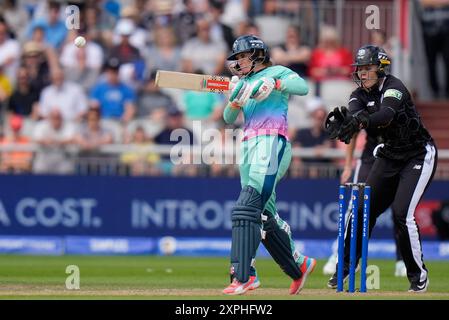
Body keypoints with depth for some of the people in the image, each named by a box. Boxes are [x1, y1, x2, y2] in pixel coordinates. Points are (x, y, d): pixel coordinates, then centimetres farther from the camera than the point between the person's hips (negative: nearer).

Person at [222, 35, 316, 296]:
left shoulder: (277, 73, 5)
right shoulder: (244, 83, 26)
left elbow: (303, 87, -12)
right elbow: (229, 118, 18)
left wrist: (272, 84, -20)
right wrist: (236, 99, -1)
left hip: (272, 144, -8)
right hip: (249, 146, 8)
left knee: (247, 208, -20)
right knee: (265, 216, 8)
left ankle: (243, 276, -28)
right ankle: (299, 265, 21)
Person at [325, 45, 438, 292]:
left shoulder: (393, 87, -20)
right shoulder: (360, 95, -1)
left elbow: (387, 114, -40)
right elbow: (353, 115, -22)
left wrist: (363, 120, -60)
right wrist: (341, 122, -47)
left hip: (418, 156, -7)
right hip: (389, 156, 7)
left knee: (402, 213, -18)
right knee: (364, 210, -1)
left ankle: (418, 276, -3)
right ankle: (344, 268, 8)